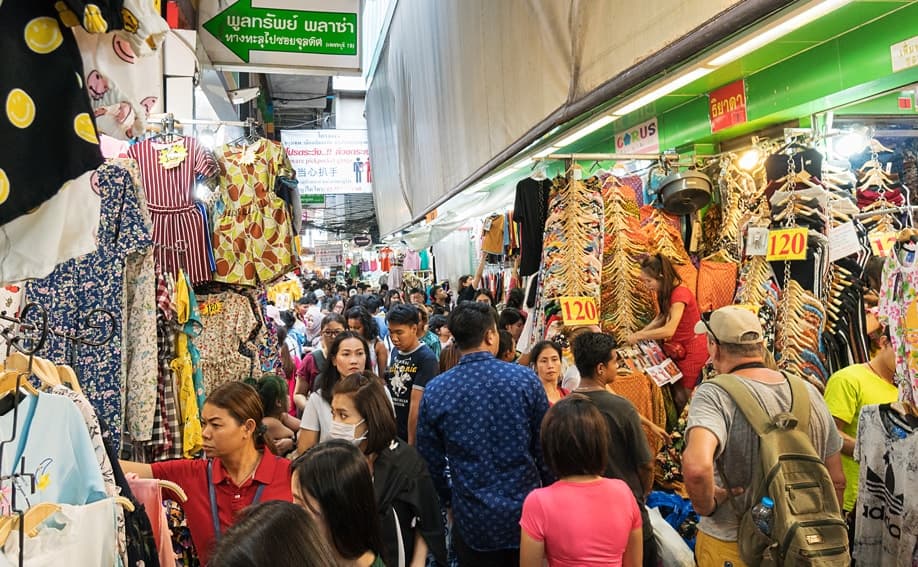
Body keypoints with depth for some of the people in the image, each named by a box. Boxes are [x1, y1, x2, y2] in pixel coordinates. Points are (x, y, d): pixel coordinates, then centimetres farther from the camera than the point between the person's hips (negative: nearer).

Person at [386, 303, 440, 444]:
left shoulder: (427, 359, -17)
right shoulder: (395, 353, 5)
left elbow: (417, 404, -19)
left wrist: (411, 443, -19)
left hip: (414, 437, -6)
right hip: (392, 433, 6)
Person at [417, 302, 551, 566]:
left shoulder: (434, 391, -10)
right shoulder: (525, 378, -13)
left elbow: (431, 460, -1)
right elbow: (545, 447, -5)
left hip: (472, 522, 0)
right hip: (527, 513, 0)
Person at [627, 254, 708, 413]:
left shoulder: (680, 293, -26)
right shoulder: (665, 292, 2)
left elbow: (669, 330, -33)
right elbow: (662, 317, 10)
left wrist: (639, 336, -23)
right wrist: (642, 332, -5)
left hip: (692, 350, -8)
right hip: (678, 348, 8)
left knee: (681, 396, 0)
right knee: (674, 392, 8)